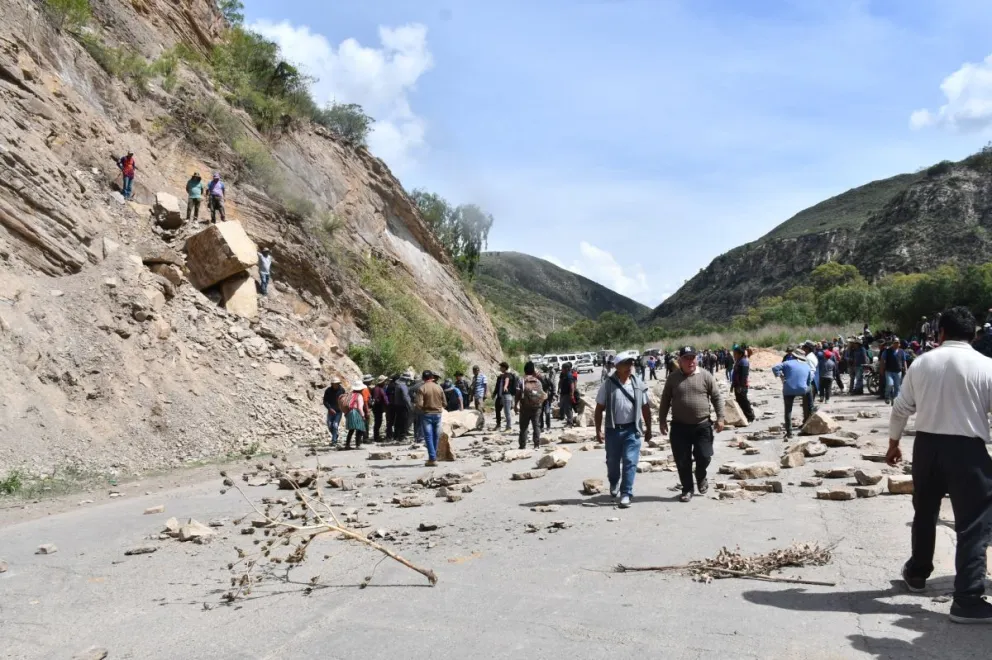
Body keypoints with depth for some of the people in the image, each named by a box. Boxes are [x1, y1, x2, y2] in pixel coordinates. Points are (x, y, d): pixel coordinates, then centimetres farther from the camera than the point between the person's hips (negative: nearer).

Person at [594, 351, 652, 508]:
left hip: (632, 430, 0)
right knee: (612, 461, 14)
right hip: (613, 430, 0)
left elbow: (645, 407, 8)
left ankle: (626, 494, 2)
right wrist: (598, 430, -5)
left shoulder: (638, 383, 0)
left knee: (630, 462, -5)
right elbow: (599, 409, -2)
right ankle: (614, 484, 42)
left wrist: (648, 428, 9)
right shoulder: (608, 385, -6)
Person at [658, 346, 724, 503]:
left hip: (702, 425, -1)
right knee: (682, 460, 3)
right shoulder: (673, 378, 4)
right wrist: (662, 420, 4)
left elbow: (717, 397, 3)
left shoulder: (705, 376, 0)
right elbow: (665, 401, 8)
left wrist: (720, 418, -3)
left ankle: (701, 477, 30)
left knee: (704, 456, -2)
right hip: (680, 426, 1)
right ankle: (687, 489, 19)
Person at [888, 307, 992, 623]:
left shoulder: (922, 362, 3)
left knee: (924, 513, 22)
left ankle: (917, 572, 39)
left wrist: (893, 443, 20)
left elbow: (901, 408, 7)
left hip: (927, 444, 4)